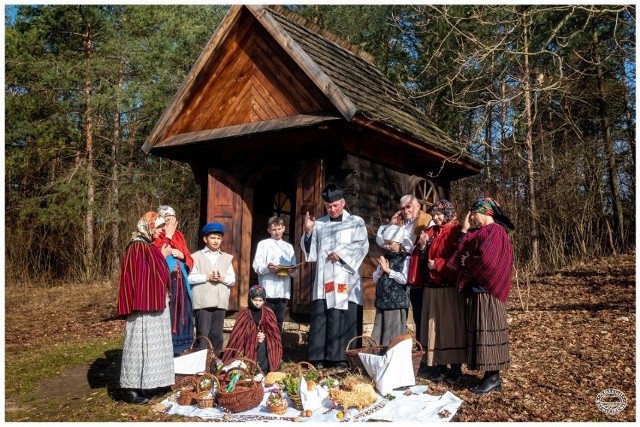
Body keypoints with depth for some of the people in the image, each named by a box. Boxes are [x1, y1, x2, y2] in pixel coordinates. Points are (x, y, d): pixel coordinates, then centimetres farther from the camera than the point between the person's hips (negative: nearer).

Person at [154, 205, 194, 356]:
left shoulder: (179, 236, 15)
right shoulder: (155, 238, -4)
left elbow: (190, 261, 15)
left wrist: (182, 255, -8)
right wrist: (168, 236, -18)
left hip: (180, 284, 6)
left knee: (180, 314, 9)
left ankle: (176, 349, 19)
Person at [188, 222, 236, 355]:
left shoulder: (227, 258, 17)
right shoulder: (197, 256, 4)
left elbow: (232, 279, 11)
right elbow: (189, 277, -5)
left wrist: (222, 278, -8)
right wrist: (207, 277, -14)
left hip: (220, 301, 4)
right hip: (203, 301, -4)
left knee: (217, 335, 7)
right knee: (203, 334, -4)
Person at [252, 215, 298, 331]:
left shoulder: (289, 246, 19)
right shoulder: (263, 244, 7)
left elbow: (295, 270, 15)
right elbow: (257, 266, -3)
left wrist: (293, 271, -8)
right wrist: (267, 268, -23)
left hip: (283, 292, 4)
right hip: (267, 292, -4)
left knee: (278, 324, 5)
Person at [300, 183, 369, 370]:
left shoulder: (356, 222, 9)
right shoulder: (319, 224, 15)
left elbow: (362, 246, -3)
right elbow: (312, 253, 12)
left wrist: (341, 253, -13)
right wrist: (308, 231, -2)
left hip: (346, 280, -2)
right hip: (323, 280, 3)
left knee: (344, 320, -4)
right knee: (320, 319, 0)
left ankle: (342, 359, 1)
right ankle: (318, 358, 5)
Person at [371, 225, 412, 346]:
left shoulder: (405, 258, -7)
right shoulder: (384, 257, 13)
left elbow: (404, 279, -17)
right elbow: (375, 279, 14)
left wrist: (388, 270, -9)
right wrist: (381, 270, -6)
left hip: (397, 303, -6)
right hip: (382, 302, 6)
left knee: (394, 335, -1)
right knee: (379, 334, 8)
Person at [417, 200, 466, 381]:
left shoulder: (457, 231, -5)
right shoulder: (431, 231, 15)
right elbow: (424, 259, 17)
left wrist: (438, 264, -13)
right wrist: (423, 246, -3)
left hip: (450, 286, -6)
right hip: (432, 286, 6)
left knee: (451, 324, -2)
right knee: (434, 325, 7)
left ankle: (456, 365, 5)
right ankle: (438, 363, 14)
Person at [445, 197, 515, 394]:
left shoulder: (494, 231, -12)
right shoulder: (482, 232, 17)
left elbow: (484, 260, -22)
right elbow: (464, 251, 14)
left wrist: (466, 267, -6)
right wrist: (464, 230, 7)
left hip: (487, 291, -10)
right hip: (479, 290, 10)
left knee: (488, 331, -6)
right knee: (482, 331, 10)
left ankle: (493, 378, 1)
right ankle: (491, 375, 16)